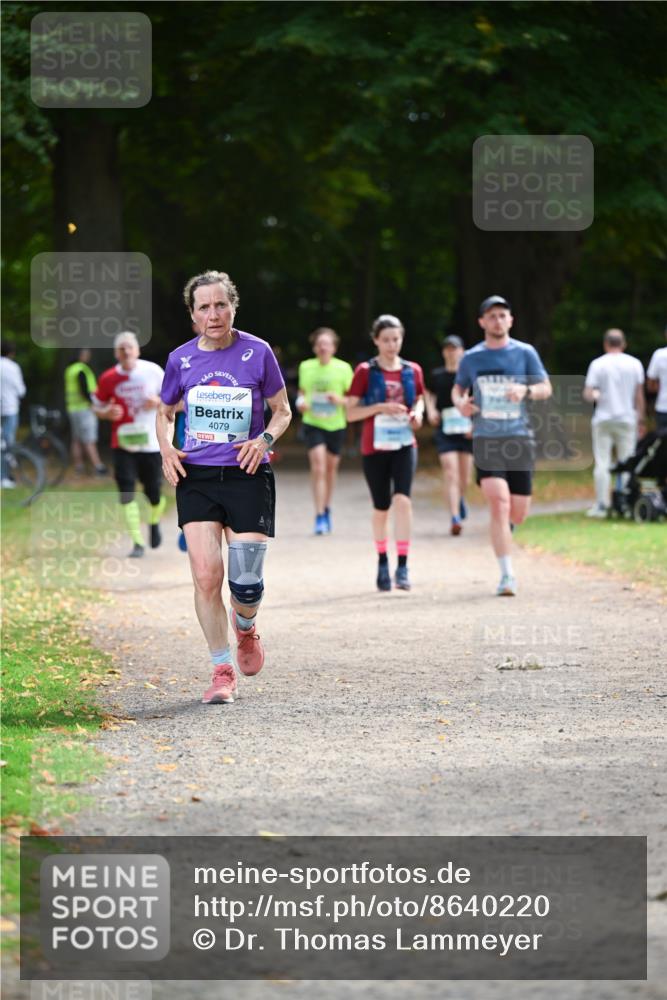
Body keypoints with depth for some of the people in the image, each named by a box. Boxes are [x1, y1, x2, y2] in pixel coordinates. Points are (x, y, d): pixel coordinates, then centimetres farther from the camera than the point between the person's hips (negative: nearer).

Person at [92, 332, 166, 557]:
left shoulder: (153, 371, -4)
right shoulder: (108, 379, -2)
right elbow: (97, 407, 9)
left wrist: (158, 402, -15)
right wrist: (107, 413, -13)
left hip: (151, 442, 0)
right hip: (123, 443, 0)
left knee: (153, 492, 5)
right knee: (126, 493, -11)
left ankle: (154, 524, 39)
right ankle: (137, 543, -5)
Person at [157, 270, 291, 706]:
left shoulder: (257, 352, -2)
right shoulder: (181, 359, 4)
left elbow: (283, 411, 8)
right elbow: (165, 413, 20)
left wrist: (265, 439, -12)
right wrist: (167, 449, 0)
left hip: (247, 476, -2)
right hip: (196, 477, 2)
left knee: (246, 582, -7)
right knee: (206, 575, -11)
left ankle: (246, 628, 29)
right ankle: (223, 670, 2)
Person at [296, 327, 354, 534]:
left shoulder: (343, 368, -3)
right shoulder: (306, 367, 2)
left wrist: (340, 400, -18)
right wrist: (301, 401, -6)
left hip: (336, 424, 1)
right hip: (313, 423, -1)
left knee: (331, 468, 13)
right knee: (318, 467, -15)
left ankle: (326, 509, 35)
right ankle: (320, 516, -15)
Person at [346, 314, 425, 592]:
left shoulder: (412, 370, 4)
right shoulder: (365, 371, -3)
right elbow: (351, 412, -4)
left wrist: (417, 412, -2)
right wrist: (380, 407, -18)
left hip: (405, 444, 1)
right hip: (375, 446, -1)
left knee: (402, 499, -18)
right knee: (381, 507, 8)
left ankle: (403, 567, -16)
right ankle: (382, 562, 30)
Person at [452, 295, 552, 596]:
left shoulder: (525, 353, 5)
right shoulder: (471, 358, 7)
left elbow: (546, 389, 5)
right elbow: (457, 389, 20)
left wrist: (526, 390, -17)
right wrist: (460, 403, -4)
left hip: (519, 439, 1)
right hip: (486, 440, -1)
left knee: (518, 512, 5)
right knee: (499, 504, -17)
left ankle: (502, 531, 43)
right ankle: (507, 575, -13)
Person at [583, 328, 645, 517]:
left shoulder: (598, 364, -4)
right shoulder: (635, 364, 2)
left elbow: (587, 395, -7)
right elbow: (639, 395, 4)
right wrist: (640, 416, 13)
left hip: (603, 420, -1)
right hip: (627, 419, 1)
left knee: (602, 463, 1)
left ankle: (601, 504, -2)